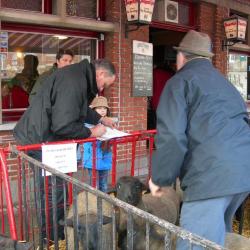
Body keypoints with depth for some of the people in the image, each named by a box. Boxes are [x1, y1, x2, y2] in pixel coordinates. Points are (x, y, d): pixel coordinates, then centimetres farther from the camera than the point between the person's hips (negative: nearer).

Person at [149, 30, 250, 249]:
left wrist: (159, 178, 3)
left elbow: (171, 137, -10)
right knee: (217, 230, 25)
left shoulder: (180, 81, 4)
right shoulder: (223, 81, 27)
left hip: (212, 174, -8)